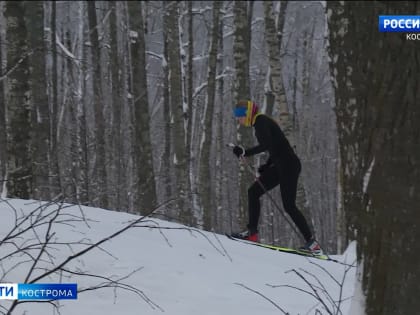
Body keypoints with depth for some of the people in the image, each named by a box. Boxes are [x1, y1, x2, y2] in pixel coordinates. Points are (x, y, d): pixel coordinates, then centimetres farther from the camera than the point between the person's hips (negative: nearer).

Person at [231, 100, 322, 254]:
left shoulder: (260, 121, -11)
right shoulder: (260, 123, 19)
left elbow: (266, 144, -25)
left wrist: (245, 152, -22)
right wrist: (267, 166, 17)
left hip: (289, 165, -10)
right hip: (281, 165, 10)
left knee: (289, 206, -9)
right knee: (253, 192, 6)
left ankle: (312, 243, -6)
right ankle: (252, 232, 4)